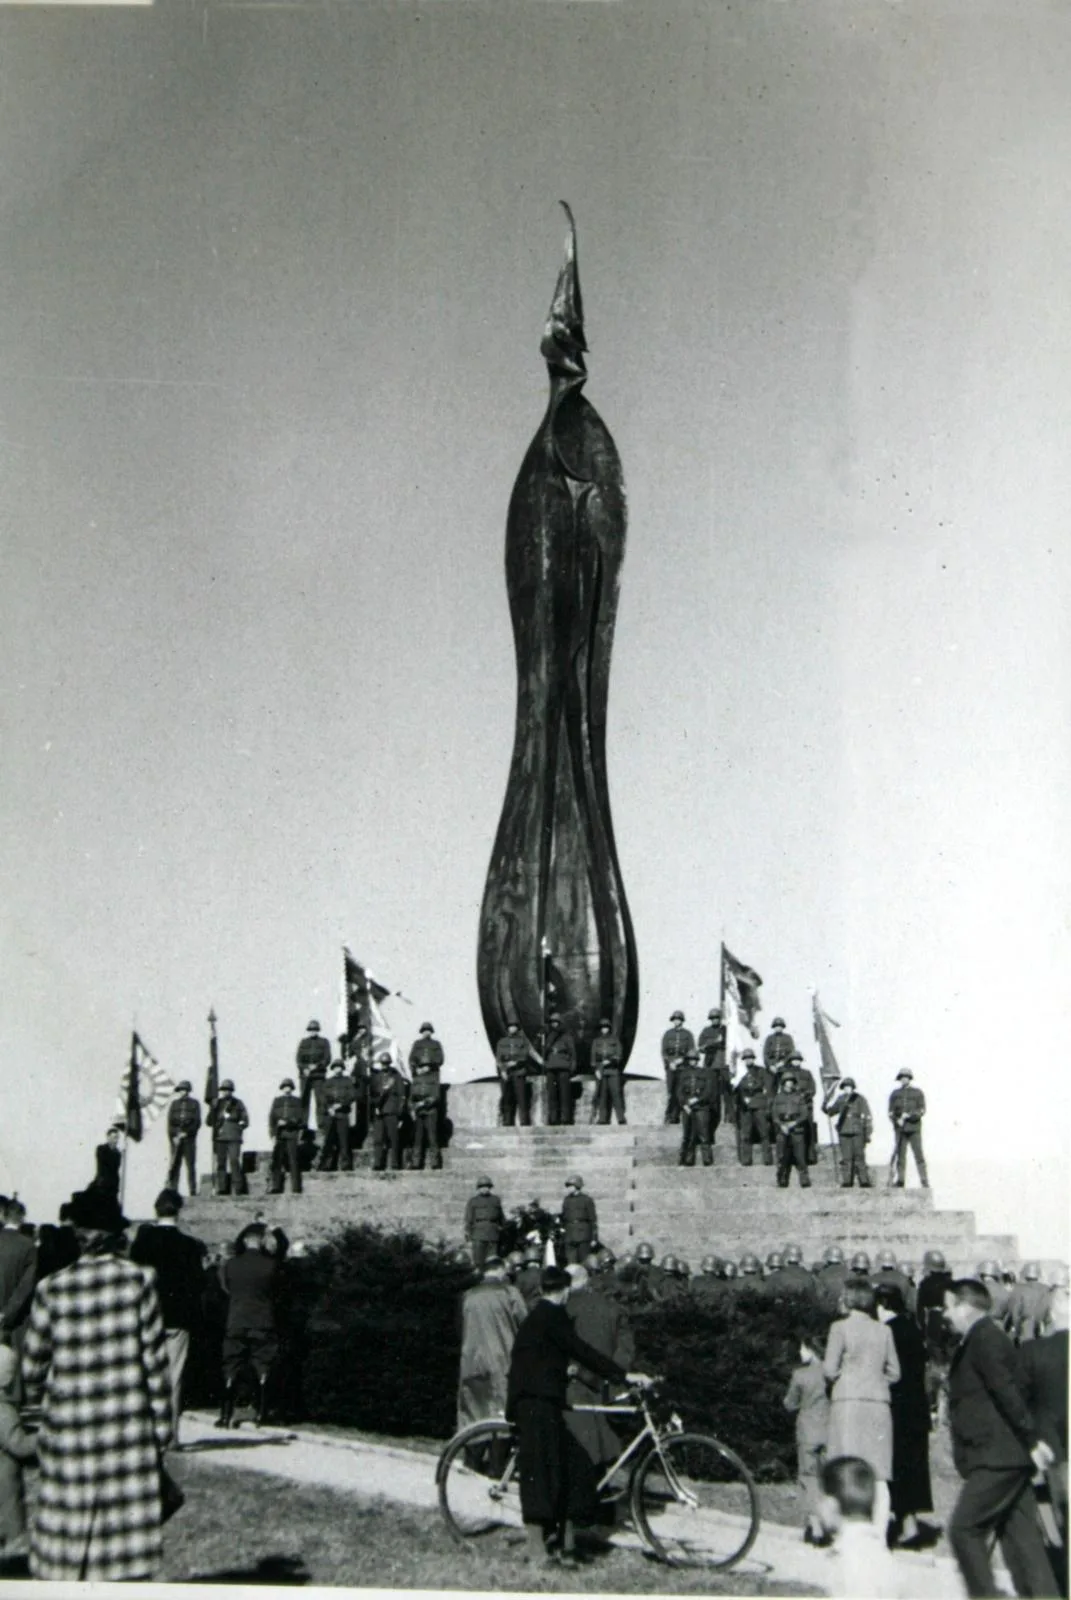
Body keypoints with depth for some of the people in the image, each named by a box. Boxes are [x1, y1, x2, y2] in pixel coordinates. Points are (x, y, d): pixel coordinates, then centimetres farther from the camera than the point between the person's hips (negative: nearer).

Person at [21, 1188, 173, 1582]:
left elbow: (33, 1365, 2)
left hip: (69, 1426, 0)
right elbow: (155, 1358, -4)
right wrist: (162, 1422, 4)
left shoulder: (52, 1290, -6)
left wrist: (37, 1396, 24)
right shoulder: (138, 1281, -7)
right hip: (129, 1427, 0)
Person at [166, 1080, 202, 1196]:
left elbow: (197, 1122, 1)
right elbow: (170, 1122, 8)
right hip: (175, 1140, 2)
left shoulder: (194, 1104, 9)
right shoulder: (174, 1104, 13)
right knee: (174, 1166, -3)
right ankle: (171, 1190, -3)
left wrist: (186, 1133, -9)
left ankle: (193, 1191, -3)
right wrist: (174, 1137, -6)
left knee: (190, 1165, -4)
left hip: (189, 1139, -2)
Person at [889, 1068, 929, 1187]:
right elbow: (891, 1112, 8)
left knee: (918, 1154, -7)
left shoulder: (918, 1093, 6)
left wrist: (909, 1115, -16)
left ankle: (924, 1181, -7)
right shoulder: (895, 1094, 12)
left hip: (914, 1129, -2)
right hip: (900, 1129, 2)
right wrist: (897, 1120, -12)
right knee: (900, 1155, 0)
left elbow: (922, 1110, -2)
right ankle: (899, 1180, 3)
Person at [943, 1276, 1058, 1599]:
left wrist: (1033, 1441, -21)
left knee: (963, 1528, -9)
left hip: (997, 1458, -10)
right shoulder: (983, 1339, 18)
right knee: (1020, 1536, 8)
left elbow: (1009, 1394, -19)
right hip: (1007, 1458, 10)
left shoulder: (985, 1339, -12)